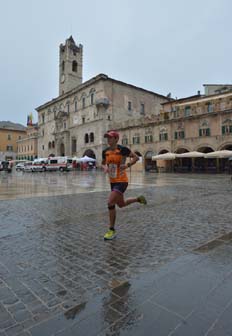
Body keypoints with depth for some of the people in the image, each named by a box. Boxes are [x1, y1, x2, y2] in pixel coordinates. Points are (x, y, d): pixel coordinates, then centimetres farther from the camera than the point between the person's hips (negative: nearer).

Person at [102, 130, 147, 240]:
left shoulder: (122, 149, -11)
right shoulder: (105, 151, 4)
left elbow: (136, 157, -4)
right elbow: (103, 163, 18)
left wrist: (127, 165, -18)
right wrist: (105, 167, -5)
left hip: (121, 181, -7)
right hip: (112, 182, 7)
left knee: (110, 203, -17)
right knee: (121, 204, 19)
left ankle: (112, 230, 0)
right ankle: (138, 199, 46)